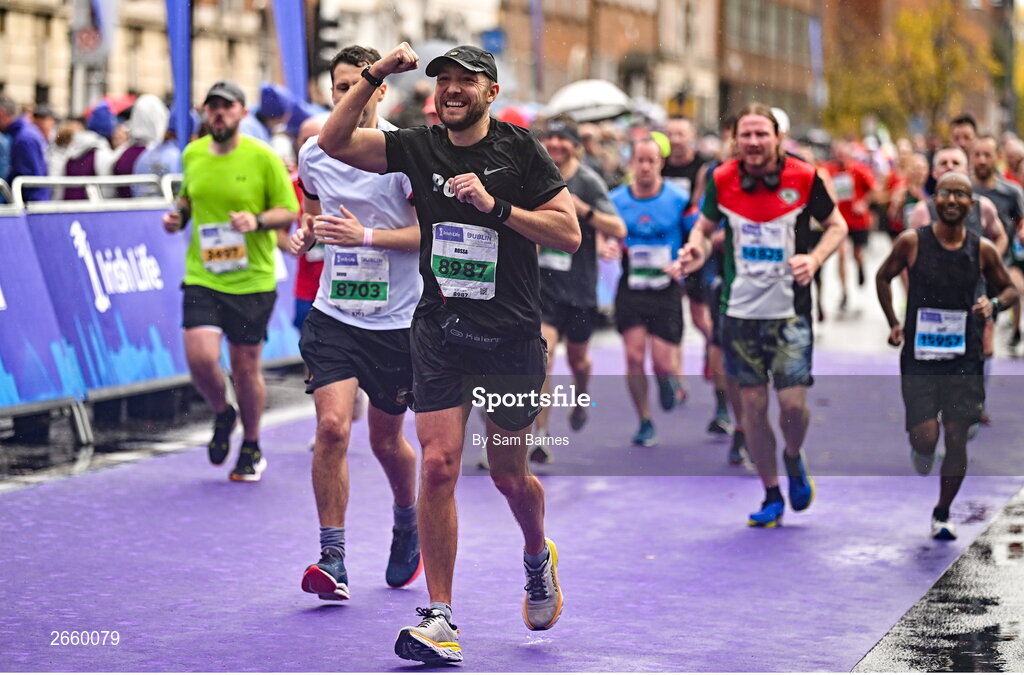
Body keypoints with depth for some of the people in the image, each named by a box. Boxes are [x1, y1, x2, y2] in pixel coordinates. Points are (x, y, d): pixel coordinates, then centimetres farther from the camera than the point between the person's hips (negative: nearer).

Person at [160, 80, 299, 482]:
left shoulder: (263, 158, -5)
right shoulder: (192, 155, 7)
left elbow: (289, 211, -2)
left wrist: (258, 220, -20)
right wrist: (178, 215, 5)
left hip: (252, 280, -2)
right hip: (202, 277, 2)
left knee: (246, 366, 5)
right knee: (200, 357, -15)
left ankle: (252, 449, 26)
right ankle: (222, 415, 18)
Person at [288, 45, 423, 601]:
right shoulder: (313, 155, 3)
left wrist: (366, 235, -22)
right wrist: (306, 232, 0)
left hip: (397, 319, -2)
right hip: (333, 314, 2)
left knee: (386, 440, 10)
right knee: (332, 425, -16)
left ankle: (407, 523, 41)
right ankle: (332, 558, -10)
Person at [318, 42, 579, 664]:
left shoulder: (520, 150, -4)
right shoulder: (418, 148, 3)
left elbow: (570, 233, -8)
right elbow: (333, 143, -5)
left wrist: (495, 206, -18)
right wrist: (375, 75, -12)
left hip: (512, 338, -1)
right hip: (440, 336, 1)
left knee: (509, 475, 9)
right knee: (439, 466, -9)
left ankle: (538, 557, 42)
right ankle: (440, 619, -4)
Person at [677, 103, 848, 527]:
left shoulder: (804, 178, -8)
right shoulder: (722, 180, -2)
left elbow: (837, 226, 5)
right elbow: (704, 225, 14)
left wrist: (814, 259, -13)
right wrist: (697, 247, -9)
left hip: (790, 311, -2)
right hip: (740, 309, 2)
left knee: (793, 401, -9)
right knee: (752, 403, 3)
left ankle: (793, 460, 25)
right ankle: (771, 495, 19)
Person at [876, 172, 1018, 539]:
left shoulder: (982, 250, 0)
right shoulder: (911, 242, -5)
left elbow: (1009, 289, 13)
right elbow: (883, 277, 11)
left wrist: (993, 305, -9)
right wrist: (893, 323, 3)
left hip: (964, 359, 2)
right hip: (919, 356, -2)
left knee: (957, 439, 2)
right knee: (925, 437, -11)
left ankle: (942, 514, 21)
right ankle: (921, 454, 29)